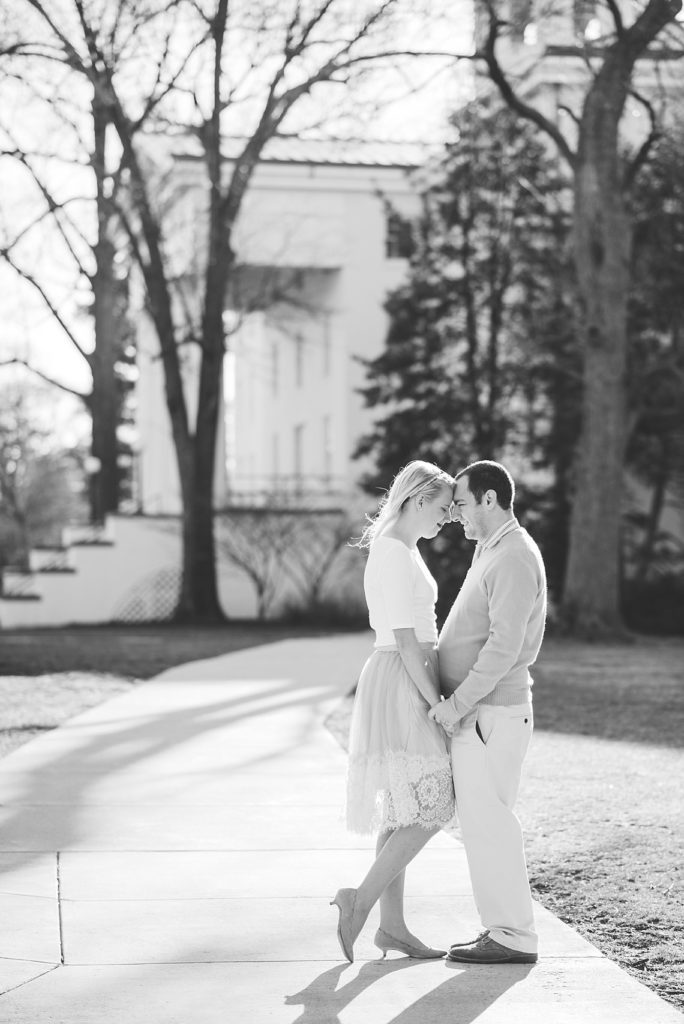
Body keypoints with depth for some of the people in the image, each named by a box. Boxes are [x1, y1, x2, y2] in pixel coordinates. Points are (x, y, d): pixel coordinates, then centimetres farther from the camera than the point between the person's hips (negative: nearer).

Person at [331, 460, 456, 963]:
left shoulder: (399, 549, 14)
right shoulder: (396, 556, -17)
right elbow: (406, 640, -19)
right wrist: (437, 705, -17)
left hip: (407, 685, 10)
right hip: (404, 689, -10)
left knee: (403, 813, 10)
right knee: (429, 813, -7)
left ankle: (392, 925, 14)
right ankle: (361, 901, -4)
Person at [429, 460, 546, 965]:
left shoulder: (515, 558, -17)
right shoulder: (494, 552, 16)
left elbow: (505, 645, -23)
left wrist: (458, 703, -22)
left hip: (490, 714, -10)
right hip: (476, 713, 10)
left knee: (488, 822, -7)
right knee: (484, 822, 11)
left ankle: (514, 936, -1)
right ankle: (505, 929, 16)